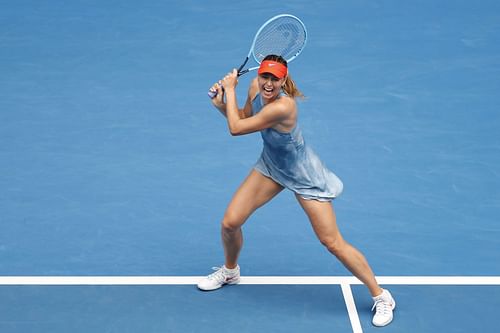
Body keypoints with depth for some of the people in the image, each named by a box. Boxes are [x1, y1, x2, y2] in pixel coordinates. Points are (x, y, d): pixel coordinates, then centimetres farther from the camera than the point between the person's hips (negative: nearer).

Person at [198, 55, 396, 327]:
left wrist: (230, 90, -17)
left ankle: (381, 297, 10)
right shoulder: (256, 87, -13)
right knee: (229, 223, 2)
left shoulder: (282, 107, -38)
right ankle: (230, 271, 35)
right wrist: (221, 103, -10)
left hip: (303, 176, -7)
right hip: (271, 166, 7)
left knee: (333, 243, -6)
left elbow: (236, 129, -28)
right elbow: (243, 118, 8)